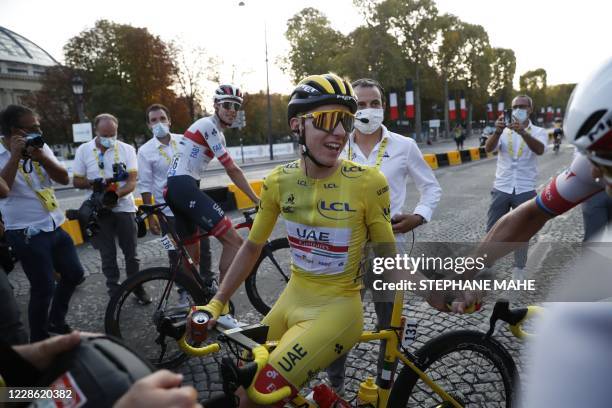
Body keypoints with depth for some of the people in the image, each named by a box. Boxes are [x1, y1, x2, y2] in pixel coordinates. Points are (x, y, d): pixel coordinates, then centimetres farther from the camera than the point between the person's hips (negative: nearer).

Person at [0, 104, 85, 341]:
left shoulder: (40, 147, 7)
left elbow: (64, 179, -1)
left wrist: (41, 157, -15)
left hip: (54, 227, 7)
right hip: (27, 234, -7)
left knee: (74, 274, 15)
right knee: (44, 288, -2)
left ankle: (56, 321, 36)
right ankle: (39, 342, 18)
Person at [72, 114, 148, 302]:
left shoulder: (127, 149, -3)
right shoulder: (83, 150, 0)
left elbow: (132, 181, -9)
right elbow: (76, 181, 4)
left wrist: (116, 194, -28)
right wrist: (94, 182, -16)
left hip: (124, 207, 0)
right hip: (99, 210, 0)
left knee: (131, 252, 8)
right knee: (108, 255, 7)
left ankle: (137, 287, 26)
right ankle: (114, 292, 20)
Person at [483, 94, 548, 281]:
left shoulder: (538, 132, 0)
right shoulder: (503, 131, 3)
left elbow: (539, 150, -22)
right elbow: (488, 148, -17)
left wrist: (523, 133, -40)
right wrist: (497, 132, -37)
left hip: (525, 190, -1)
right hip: (501, 189, 1)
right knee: (492, 231, 6)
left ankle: (519, 269, 25)